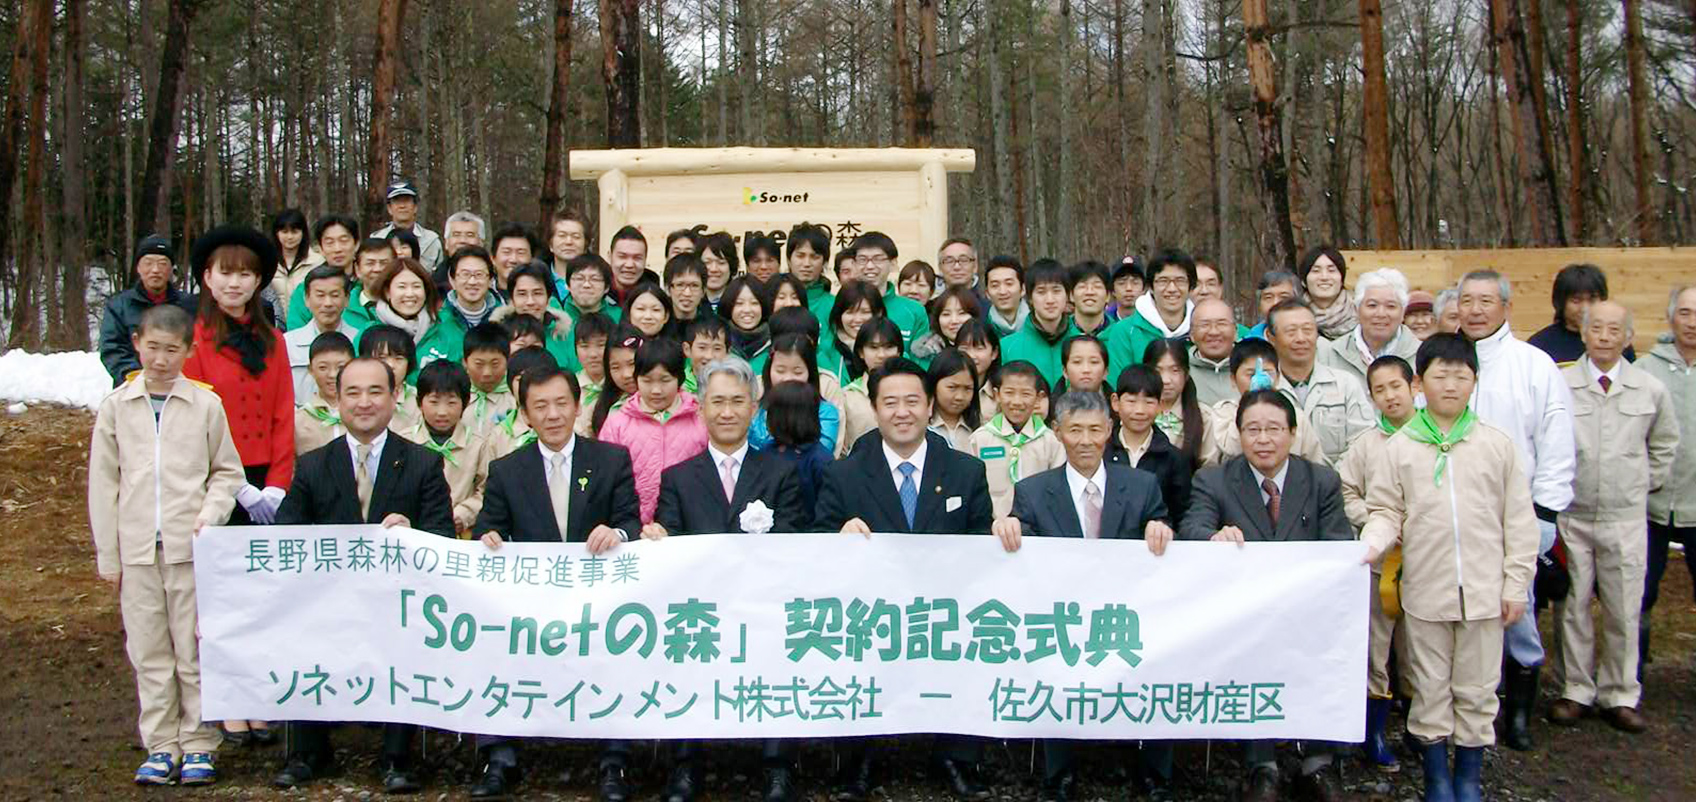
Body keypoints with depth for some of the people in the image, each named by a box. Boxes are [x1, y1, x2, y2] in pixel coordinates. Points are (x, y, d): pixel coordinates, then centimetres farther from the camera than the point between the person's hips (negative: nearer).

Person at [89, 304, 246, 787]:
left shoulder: (205, 405, 1)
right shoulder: (116, 406, 6)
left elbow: (227, 472, 9)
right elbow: (103, 482, 8)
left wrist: (211, 513, -10)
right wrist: (107, 554, 6)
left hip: (191, 547, -2)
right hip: (136, 548, 2)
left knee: (194, 649, 2)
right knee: (148, 652, 6)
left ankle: (198, 745, 12)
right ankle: (161, 747, 16)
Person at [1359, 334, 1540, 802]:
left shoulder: (1497, 445, 1)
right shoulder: (1400, 448, 1)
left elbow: (1519, 521, 3)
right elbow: (1386, 510, 3)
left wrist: (1516, 585, 1)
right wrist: (1372, 543, -17)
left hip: (1483, 591, 0)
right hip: (1425, 592, 0)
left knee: (1477, 689, 10)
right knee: (1430, 688, 10)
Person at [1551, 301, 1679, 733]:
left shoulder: (1651, 390, 3)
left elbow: (1665, 442, 20)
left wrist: (1647, 483, 14)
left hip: (1626, 519, 1)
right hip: (1570, 516, -1)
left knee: (1624, 612, 6)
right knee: (1572, 608, 6)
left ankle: (1619, 695, 19)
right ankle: (1576, 690, 20)